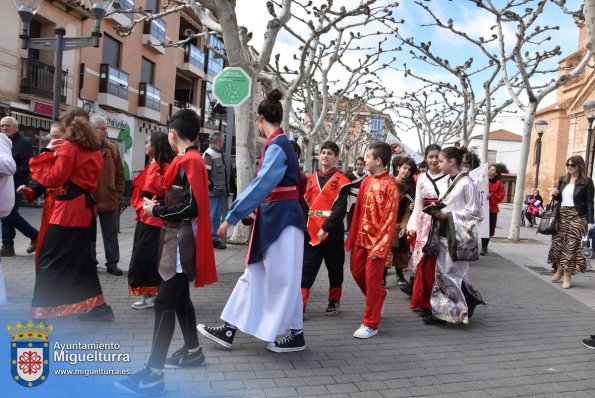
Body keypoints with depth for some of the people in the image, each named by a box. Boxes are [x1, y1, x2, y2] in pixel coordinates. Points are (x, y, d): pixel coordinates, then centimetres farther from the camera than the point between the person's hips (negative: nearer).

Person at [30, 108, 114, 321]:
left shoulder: (69, 147, -9)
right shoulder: (95, 150, 13)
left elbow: (54, 178, -11)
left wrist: (48, 153, -1)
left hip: (68, 210, -8)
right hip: (86, 209, 8)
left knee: (51, 259, 3)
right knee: (81, 258, 13)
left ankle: (45, 307, 9)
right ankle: (96, 307, 14)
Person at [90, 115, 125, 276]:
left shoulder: (112, 149, 6)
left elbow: (120, 174, 9)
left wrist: (118, 194, 2)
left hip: (110, 200, 3)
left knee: (111, 234, 8)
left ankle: (112, 263, 17)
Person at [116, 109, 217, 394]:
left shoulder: (187, 161, -16)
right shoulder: (192, 159, 12)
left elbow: (191, 207, -23)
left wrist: (156, 211, -12)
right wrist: (160, 205, 5)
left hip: (181, 240, -10)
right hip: (179, 238, 10)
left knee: (164, 303, -9)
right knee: (179, 297, 19)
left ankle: (154, 373, -4)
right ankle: (192, 351, 32)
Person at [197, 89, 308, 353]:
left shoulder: (277, 146, -17)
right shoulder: (278, 144, 12)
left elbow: (260, 186, -24)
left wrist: (232, 217, -22)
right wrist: (250, 212, 27)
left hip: (283, 219, -10)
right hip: (272, 218, 10)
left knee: (282, 278, 2)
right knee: (254, 274, 12)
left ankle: (296, 336, 19)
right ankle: (229, 329, 21)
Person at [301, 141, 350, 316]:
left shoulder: (341, 180, -5)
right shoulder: (311, 179, 11)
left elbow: (340, 208, -15)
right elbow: (306, 204, 13)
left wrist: (326, 227, -22)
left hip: (332, 231, -4)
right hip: (311, 231, 4)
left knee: (334, 267, 11)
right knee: (306, 268, 0)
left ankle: (334, 301, 29)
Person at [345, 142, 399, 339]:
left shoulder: (389, 186, -14)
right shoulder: (366, 181, 7)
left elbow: (389, 220, -16)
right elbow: (358, 211, 10)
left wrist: (379, 247, -18)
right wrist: (352, 238, 10)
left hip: (377, 239, -7)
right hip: (362, 237, 7)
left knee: (372, 280, 0)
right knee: (356, 271, 17)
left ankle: (371, 324, 13)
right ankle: (379, 296, 43)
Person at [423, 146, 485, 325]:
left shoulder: (466, 182, -12)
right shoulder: (449, 181, 12)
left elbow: (474, 211, -13)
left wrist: (448, 215, -17)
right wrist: (438, 212, 1)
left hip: (457, 236, -8)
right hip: (444, 234, 8)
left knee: (452, 274, -2)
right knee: (442, 273, 9)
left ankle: (463, 309, 16)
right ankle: (442, 311, 19)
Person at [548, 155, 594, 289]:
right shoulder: (562, 179, 10)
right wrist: (555, 195, -5)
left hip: (577, 217, -5)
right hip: (561, 215, 5)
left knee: (571, 246, -3)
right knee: (557, 243, 4)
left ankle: (567, 276, 4)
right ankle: (559, 270, 21)